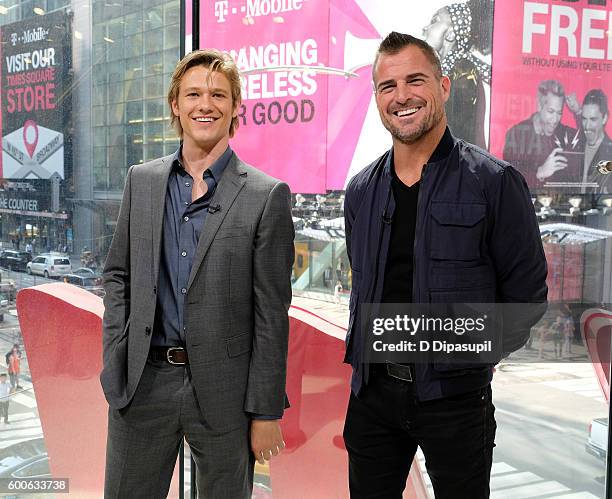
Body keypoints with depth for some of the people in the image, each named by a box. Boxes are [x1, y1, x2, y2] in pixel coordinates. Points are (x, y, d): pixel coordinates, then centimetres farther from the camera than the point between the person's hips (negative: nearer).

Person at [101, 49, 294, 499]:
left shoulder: (267, 195, -6)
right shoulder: (141, 180, 7)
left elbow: (272, 310, -7)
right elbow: (118, 275, 12)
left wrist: (267, 410, -7)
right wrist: (115, 361, 2)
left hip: (224, 389, -3)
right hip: (142, 381, 3)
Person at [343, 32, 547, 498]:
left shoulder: (494, 182, -9)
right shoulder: (361, 190, 5)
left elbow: (527, 293, -5)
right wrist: (361, 352, 8)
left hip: (455, 394, -4)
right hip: (373, 390, 4)